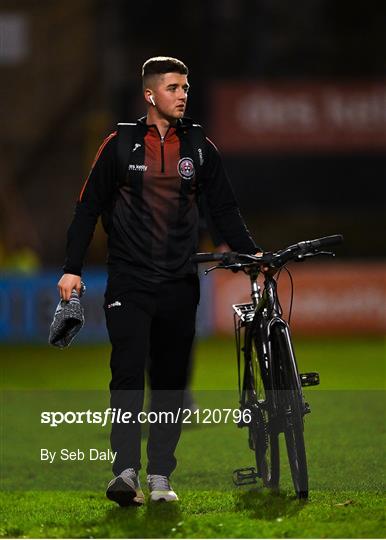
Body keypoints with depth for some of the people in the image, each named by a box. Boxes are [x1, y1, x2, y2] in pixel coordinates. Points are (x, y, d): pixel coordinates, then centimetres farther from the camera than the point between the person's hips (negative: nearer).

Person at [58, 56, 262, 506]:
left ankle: (160, 477, 10)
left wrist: (250, 253, 0)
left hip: (179, 284, 3)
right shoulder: (120, 145, 1)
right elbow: (89, 207, 4)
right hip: (129, 280, -3)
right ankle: (125, 470, -20)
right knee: (128, 373, -16)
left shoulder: (199, 148, 8)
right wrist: (72, 268, -1)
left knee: (172, 381, 4)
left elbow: (223, 208, 13)